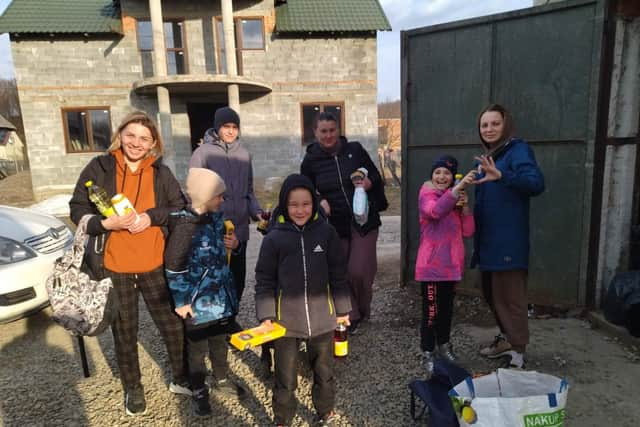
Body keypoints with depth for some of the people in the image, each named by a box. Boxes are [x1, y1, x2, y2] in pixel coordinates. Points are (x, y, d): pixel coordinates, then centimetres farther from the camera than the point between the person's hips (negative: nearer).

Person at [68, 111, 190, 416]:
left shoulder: (161, 172, 0)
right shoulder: (99, 168, -4)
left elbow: (181, 208, 2)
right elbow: (77, 209, -2)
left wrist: (152, 217, -16)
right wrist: (105, 223, -21)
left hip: (155, 265, 1)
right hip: (112, 267, -1)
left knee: (173, 324, 10)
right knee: (124, 331, 16)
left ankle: (181, 378, 33)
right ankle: (132, 388, 38)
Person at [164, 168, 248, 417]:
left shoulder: (216, 218, -1)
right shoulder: (184, 225, -23)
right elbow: (173, 266, -18)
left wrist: (234, 244, -4)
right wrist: (182, 302, -14)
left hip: (221, 297, 6)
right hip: (197, 301, -6)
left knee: (220, 343, 23)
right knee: (197, 349, 15)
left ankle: (222, 380, 45)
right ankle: (199, 392, 36)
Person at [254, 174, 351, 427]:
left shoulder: (326, 232, -6)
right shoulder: (274, 238, -9)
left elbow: (338, 274, 1)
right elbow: (264, 280, -4)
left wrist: (342, 309, 5)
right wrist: (266, 316, -10)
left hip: (322, 319, 2)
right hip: (286, 321, -1)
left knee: (324, 373, 22)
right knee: (285, 380, 13)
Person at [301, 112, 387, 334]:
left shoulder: (355, 150, -1)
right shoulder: (311, 160, 0)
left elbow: (376, 176, 9)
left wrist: (369, 182, -13)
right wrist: (319, 202, -10)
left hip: (364, 220, -1)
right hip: (335, 224, 1)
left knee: (358, 272, -5)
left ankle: (363, 309, 26)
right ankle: (352, 316, 29)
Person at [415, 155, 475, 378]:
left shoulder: (457, 199, 11)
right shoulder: (426, 195, -9)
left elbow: (468, 232, 5)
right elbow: (436, 211, -34)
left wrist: (465, 207, -9)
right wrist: (459, 186, -38)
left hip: (452, 263, 6)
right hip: (431, 265, -6)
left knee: (447, 308, 18)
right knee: (431, 311, -2)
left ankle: (444, 345, 36)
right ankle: (428, 355, 13)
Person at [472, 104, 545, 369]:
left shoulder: (518, 150, -10)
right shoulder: (486, 157, 15)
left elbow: (536, 183, -29)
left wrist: (501, 175, -43)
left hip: (509, 240, -9)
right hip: (488, 239, 9)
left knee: (509, 295, -3)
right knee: (491, 292, 18)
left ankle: (518, 352, 11)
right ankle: (507, 339, 35)